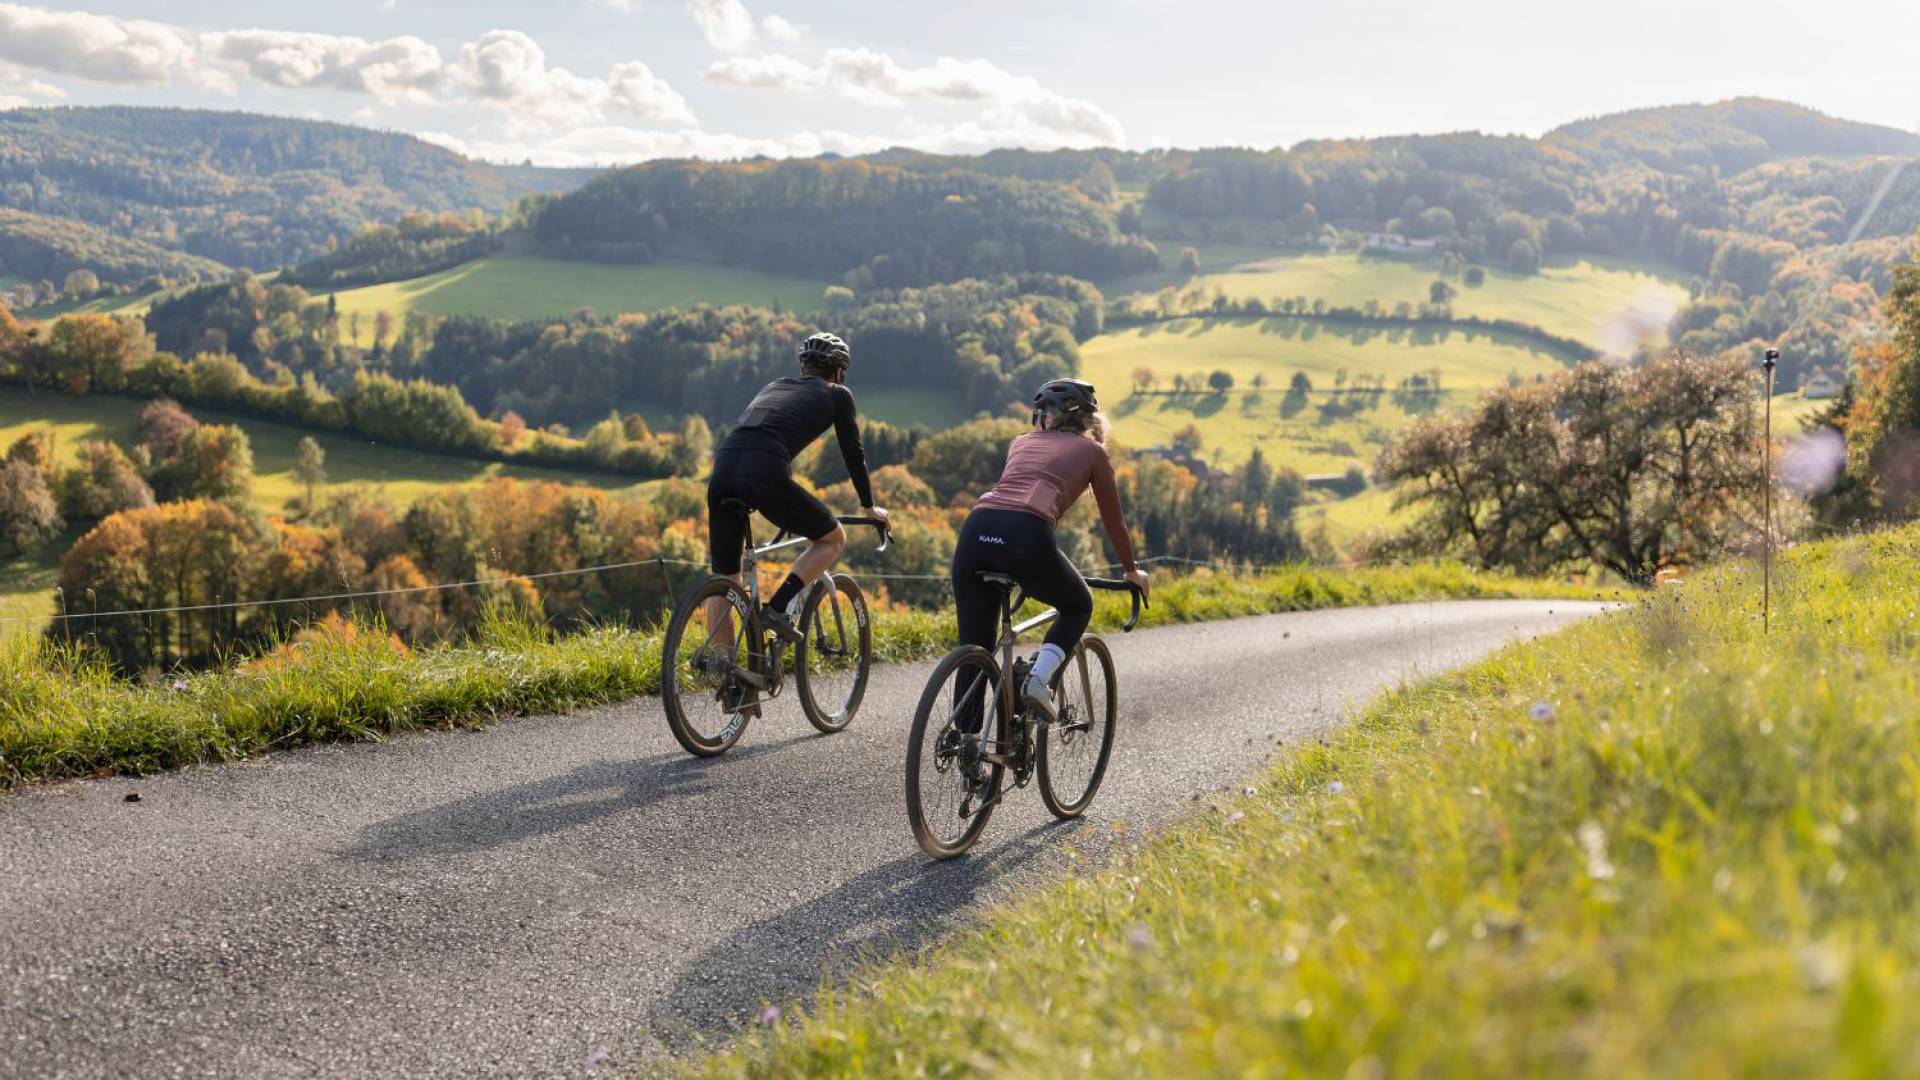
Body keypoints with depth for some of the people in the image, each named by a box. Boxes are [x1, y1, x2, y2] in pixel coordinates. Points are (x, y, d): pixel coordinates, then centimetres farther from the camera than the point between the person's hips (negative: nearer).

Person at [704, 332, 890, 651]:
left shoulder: (774, 386, 35)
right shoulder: (837, 395, 21)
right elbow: (853, 453, 24)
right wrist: (869, 507, 39)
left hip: (722, 469, 5)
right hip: (765, 473, -5)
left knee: (722, 580, 15)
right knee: (834, 538, 19)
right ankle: (778, 608, 3)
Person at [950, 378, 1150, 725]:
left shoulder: (1021, 443, 33)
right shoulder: (1091, 450, 22)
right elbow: (1114, 520, 29)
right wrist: (1132, 572, 44)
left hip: (975, 531, 4)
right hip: (1026, 537, -4)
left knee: (973, 649, 14)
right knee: (1079, 606, 25)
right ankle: (1039, 678, 4)